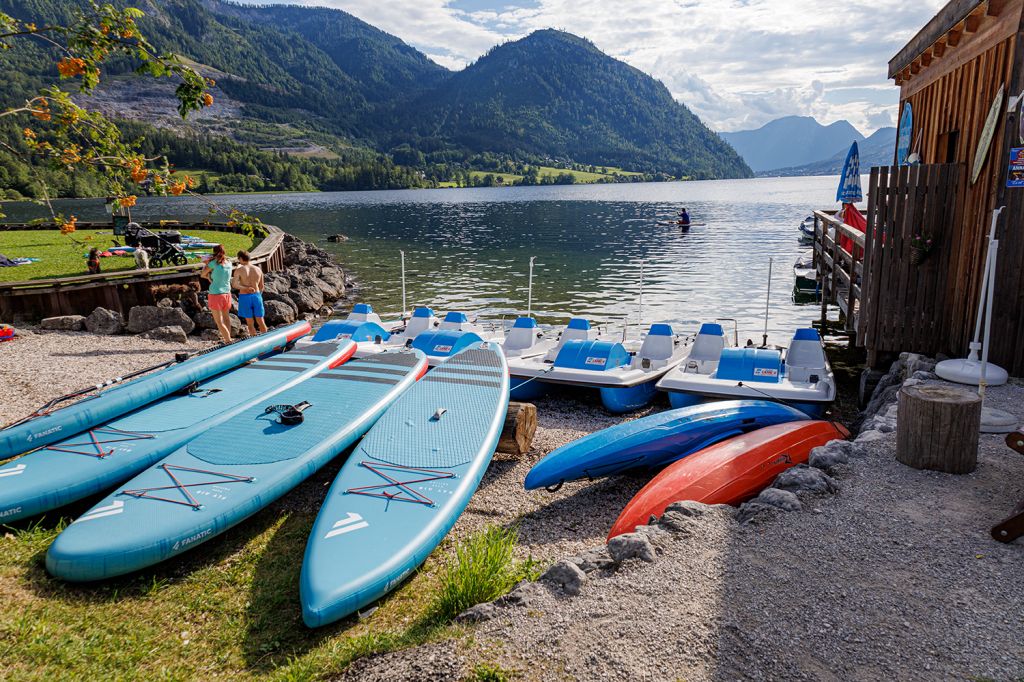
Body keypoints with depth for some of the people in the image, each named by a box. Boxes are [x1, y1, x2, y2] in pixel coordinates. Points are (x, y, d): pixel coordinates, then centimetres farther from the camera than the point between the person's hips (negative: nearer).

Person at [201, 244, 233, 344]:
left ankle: (229, 341, -4)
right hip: (227, 293, 6)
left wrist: (207, 264, 10)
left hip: (215, 294, -6)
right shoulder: (229, 263, 3)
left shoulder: (214, 262, -12)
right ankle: (228, 337, 34)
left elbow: (202, 275, -1)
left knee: (219, 321, 0)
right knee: (226, 316, 25)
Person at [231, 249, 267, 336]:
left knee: (250, 323, 6)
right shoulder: (258, 269, 5)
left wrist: (246, 288, -14)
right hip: (256, 296, 3)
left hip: (245, 297, -3)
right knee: (260, 321, 10)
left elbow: (234, 285, -18)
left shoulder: (239, 270, -6)